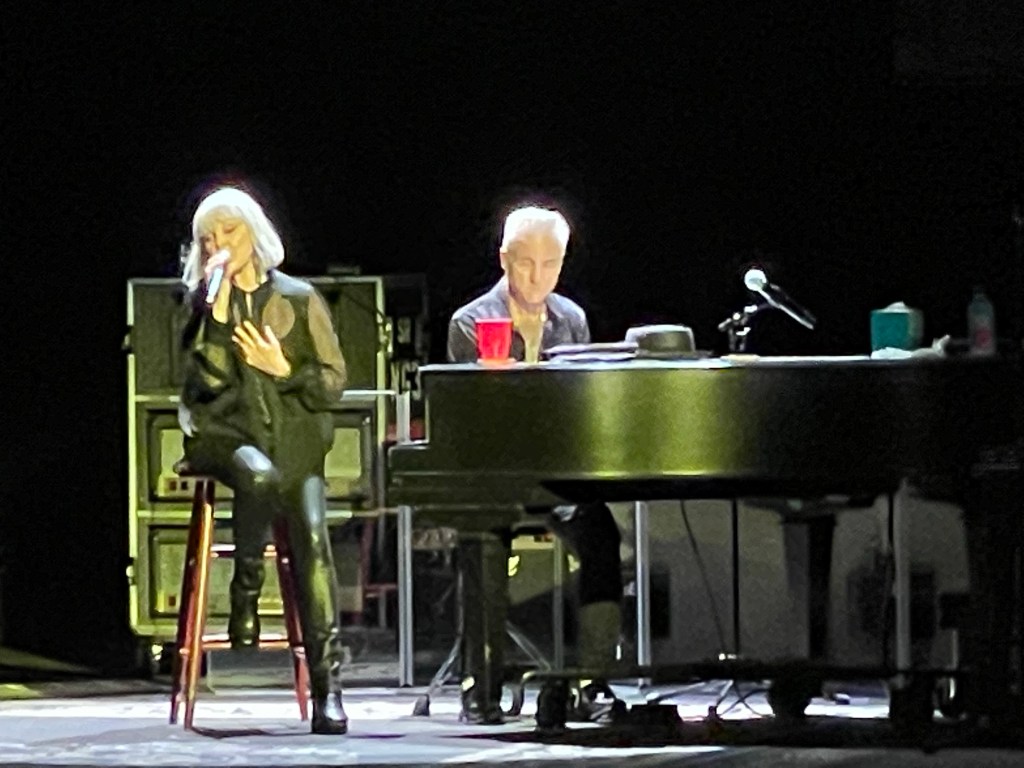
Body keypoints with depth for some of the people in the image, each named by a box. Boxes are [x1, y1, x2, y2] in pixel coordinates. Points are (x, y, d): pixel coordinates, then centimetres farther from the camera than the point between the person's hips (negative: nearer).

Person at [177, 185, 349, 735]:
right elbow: (206, 382, -5)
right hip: (224, 433, -1)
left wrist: (285, 369, -7)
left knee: (311, 533, -25)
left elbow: (334, 381, 9)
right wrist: (217, 313, -12)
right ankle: (245, 596, -17)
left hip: (293, 435, 1)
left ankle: (327, 682, -30)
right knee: (259, 475, -39)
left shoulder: (298, 299, 10)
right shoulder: (202, 303, 10)